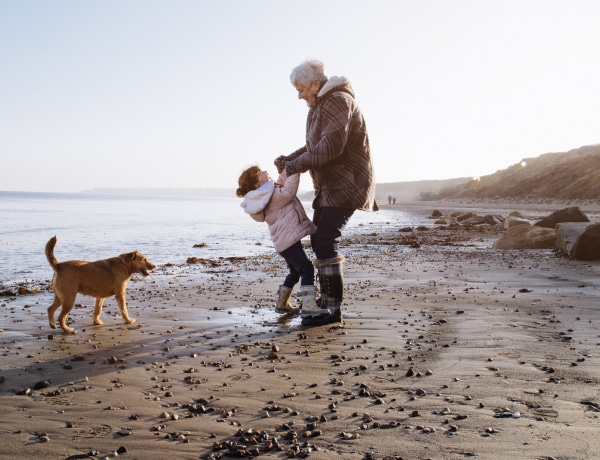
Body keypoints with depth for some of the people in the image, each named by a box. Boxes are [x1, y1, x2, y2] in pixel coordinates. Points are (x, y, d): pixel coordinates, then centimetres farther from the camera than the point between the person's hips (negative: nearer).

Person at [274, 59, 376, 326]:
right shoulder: (320, 106, 17)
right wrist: (288, 159, 5)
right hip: (329, 185, 11)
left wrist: (296, 165, -21)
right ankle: (326, 299, 24)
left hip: (347, 183, -11)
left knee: (326, 242, -17)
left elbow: (331, 146, -27)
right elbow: (314, 147, 21)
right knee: (318, 240, 13)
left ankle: (334, 308, -14)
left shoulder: (338, 101, -15)